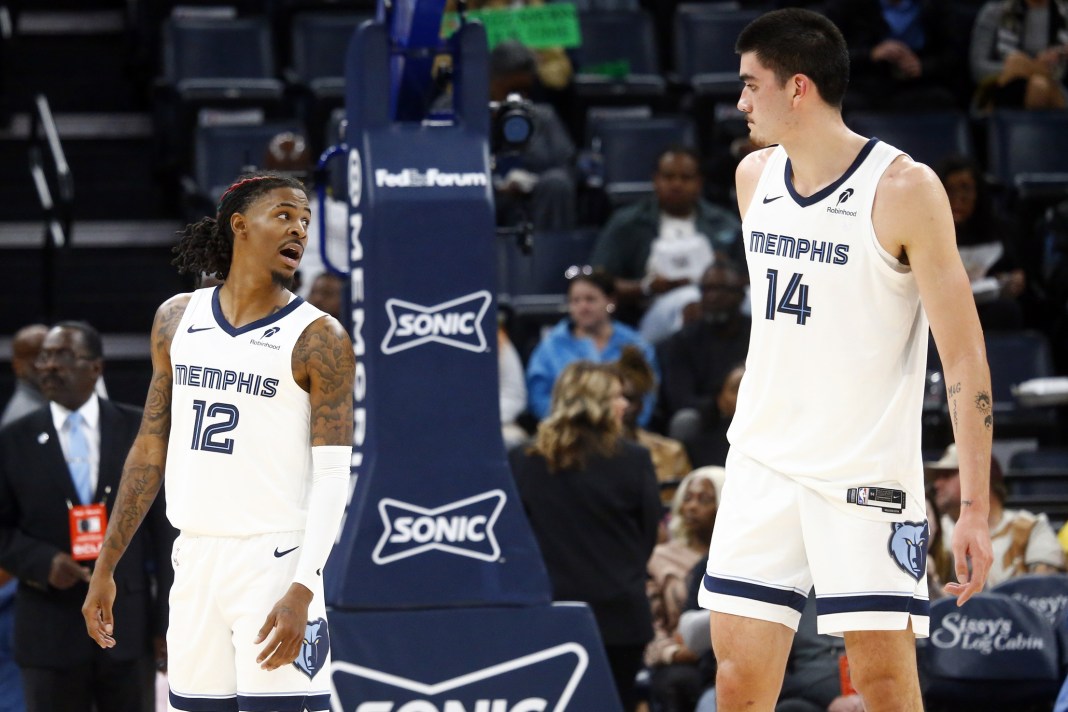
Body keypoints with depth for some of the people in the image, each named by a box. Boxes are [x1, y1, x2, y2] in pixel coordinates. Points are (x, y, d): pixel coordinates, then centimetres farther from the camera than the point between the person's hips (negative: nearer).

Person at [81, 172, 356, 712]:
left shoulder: (317, 338, -5)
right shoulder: (177, 319, 10)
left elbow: (332, 476, -10)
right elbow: (151, 449, 16)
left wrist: (302, 590, -21)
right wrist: (105, 567, 14)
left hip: (273, 560, -5)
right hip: (194, 559, 5)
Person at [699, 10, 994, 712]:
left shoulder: (905, 189, -13)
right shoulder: (754, 176, 7)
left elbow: (965, 355, -12)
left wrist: (975, 508, -16)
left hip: (869, 472, -6)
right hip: (764, 465, 6)